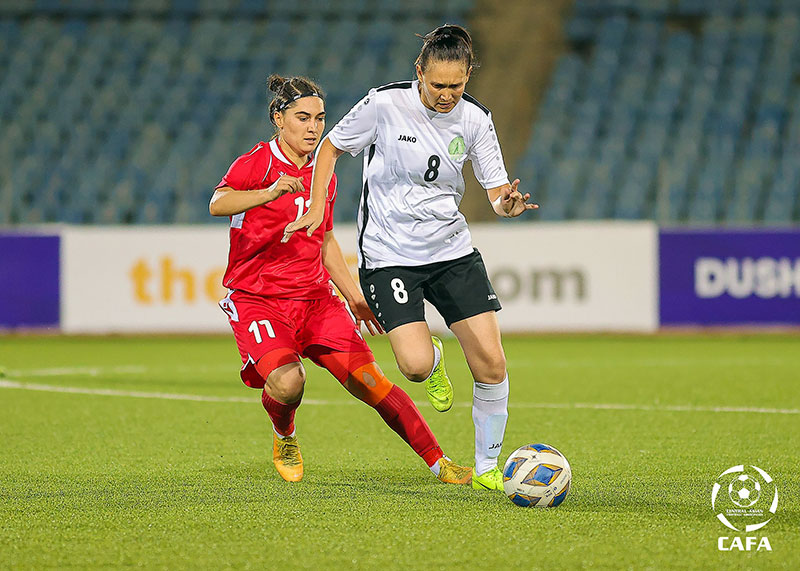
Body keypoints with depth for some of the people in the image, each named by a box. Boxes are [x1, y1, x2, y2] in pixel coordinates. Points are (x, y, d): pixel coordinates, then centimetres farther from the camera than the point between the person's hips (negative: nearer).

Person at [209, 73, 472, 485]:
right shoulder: (257, 163, -8)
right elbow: (218, 204, -28)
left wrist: (354, 297, 20)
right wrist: (270, 193, -46)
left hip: (315, 297, 5)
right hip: (257, 299, -5)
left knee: (369, 381, -10)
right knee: (287, 381, -28)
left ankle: (438, 463, -4)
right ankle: (284, 437, 7)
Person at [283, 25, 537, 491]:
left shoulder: (475, 119, -3)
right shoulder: (385, 104, -12)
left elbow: (497, 191, 0)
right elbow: (330, 147, 3)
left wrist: (508, 203, -24)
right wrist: (316, 209, -5)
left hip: (453, 251, 3)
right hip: (389, 256, -3)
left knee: (492, 365, -7)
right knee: (416, 365, -20)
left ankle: (487, 468, 12)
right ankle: (434, 360, 20)